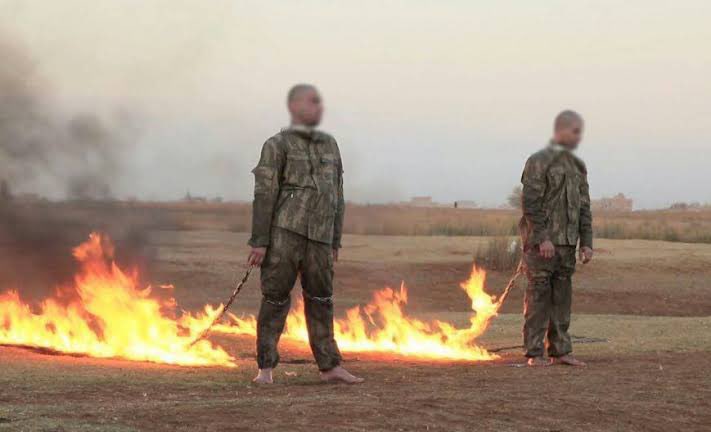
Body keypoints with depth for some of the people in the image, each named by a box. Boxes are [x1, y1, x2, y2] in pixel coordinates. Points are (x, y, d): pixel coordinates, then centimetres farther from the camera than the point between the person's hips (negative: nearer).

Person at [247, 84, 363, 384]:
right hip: (284, 232, -5)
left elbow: (337, 198, 19)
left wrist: (335, 243, 16)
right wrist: (259, 242, -11)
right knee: (275, 300, -1)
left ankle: (329, 367, 13)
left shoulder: (329, 145, 17)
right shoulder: (277, 145, 1)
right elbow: (264, 195, -6)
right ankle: (266, 368, 8)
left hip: (318, 238, 5)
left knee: (320, 301, 7)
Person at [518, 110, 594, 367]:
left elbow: (584, 207, 16)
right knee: (538, 297, -3)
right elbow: (530, 203, -13)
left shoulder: (578, 166, 15)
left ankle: (560, 351, 14)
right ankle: (535, 353, 1)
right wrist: (542, 238, -18)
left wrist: (586, 242, 8)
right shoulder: (539, 161, -7)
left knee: (562, 298, 8)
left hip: (567, 243, 7)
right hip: (541, 243, -6)